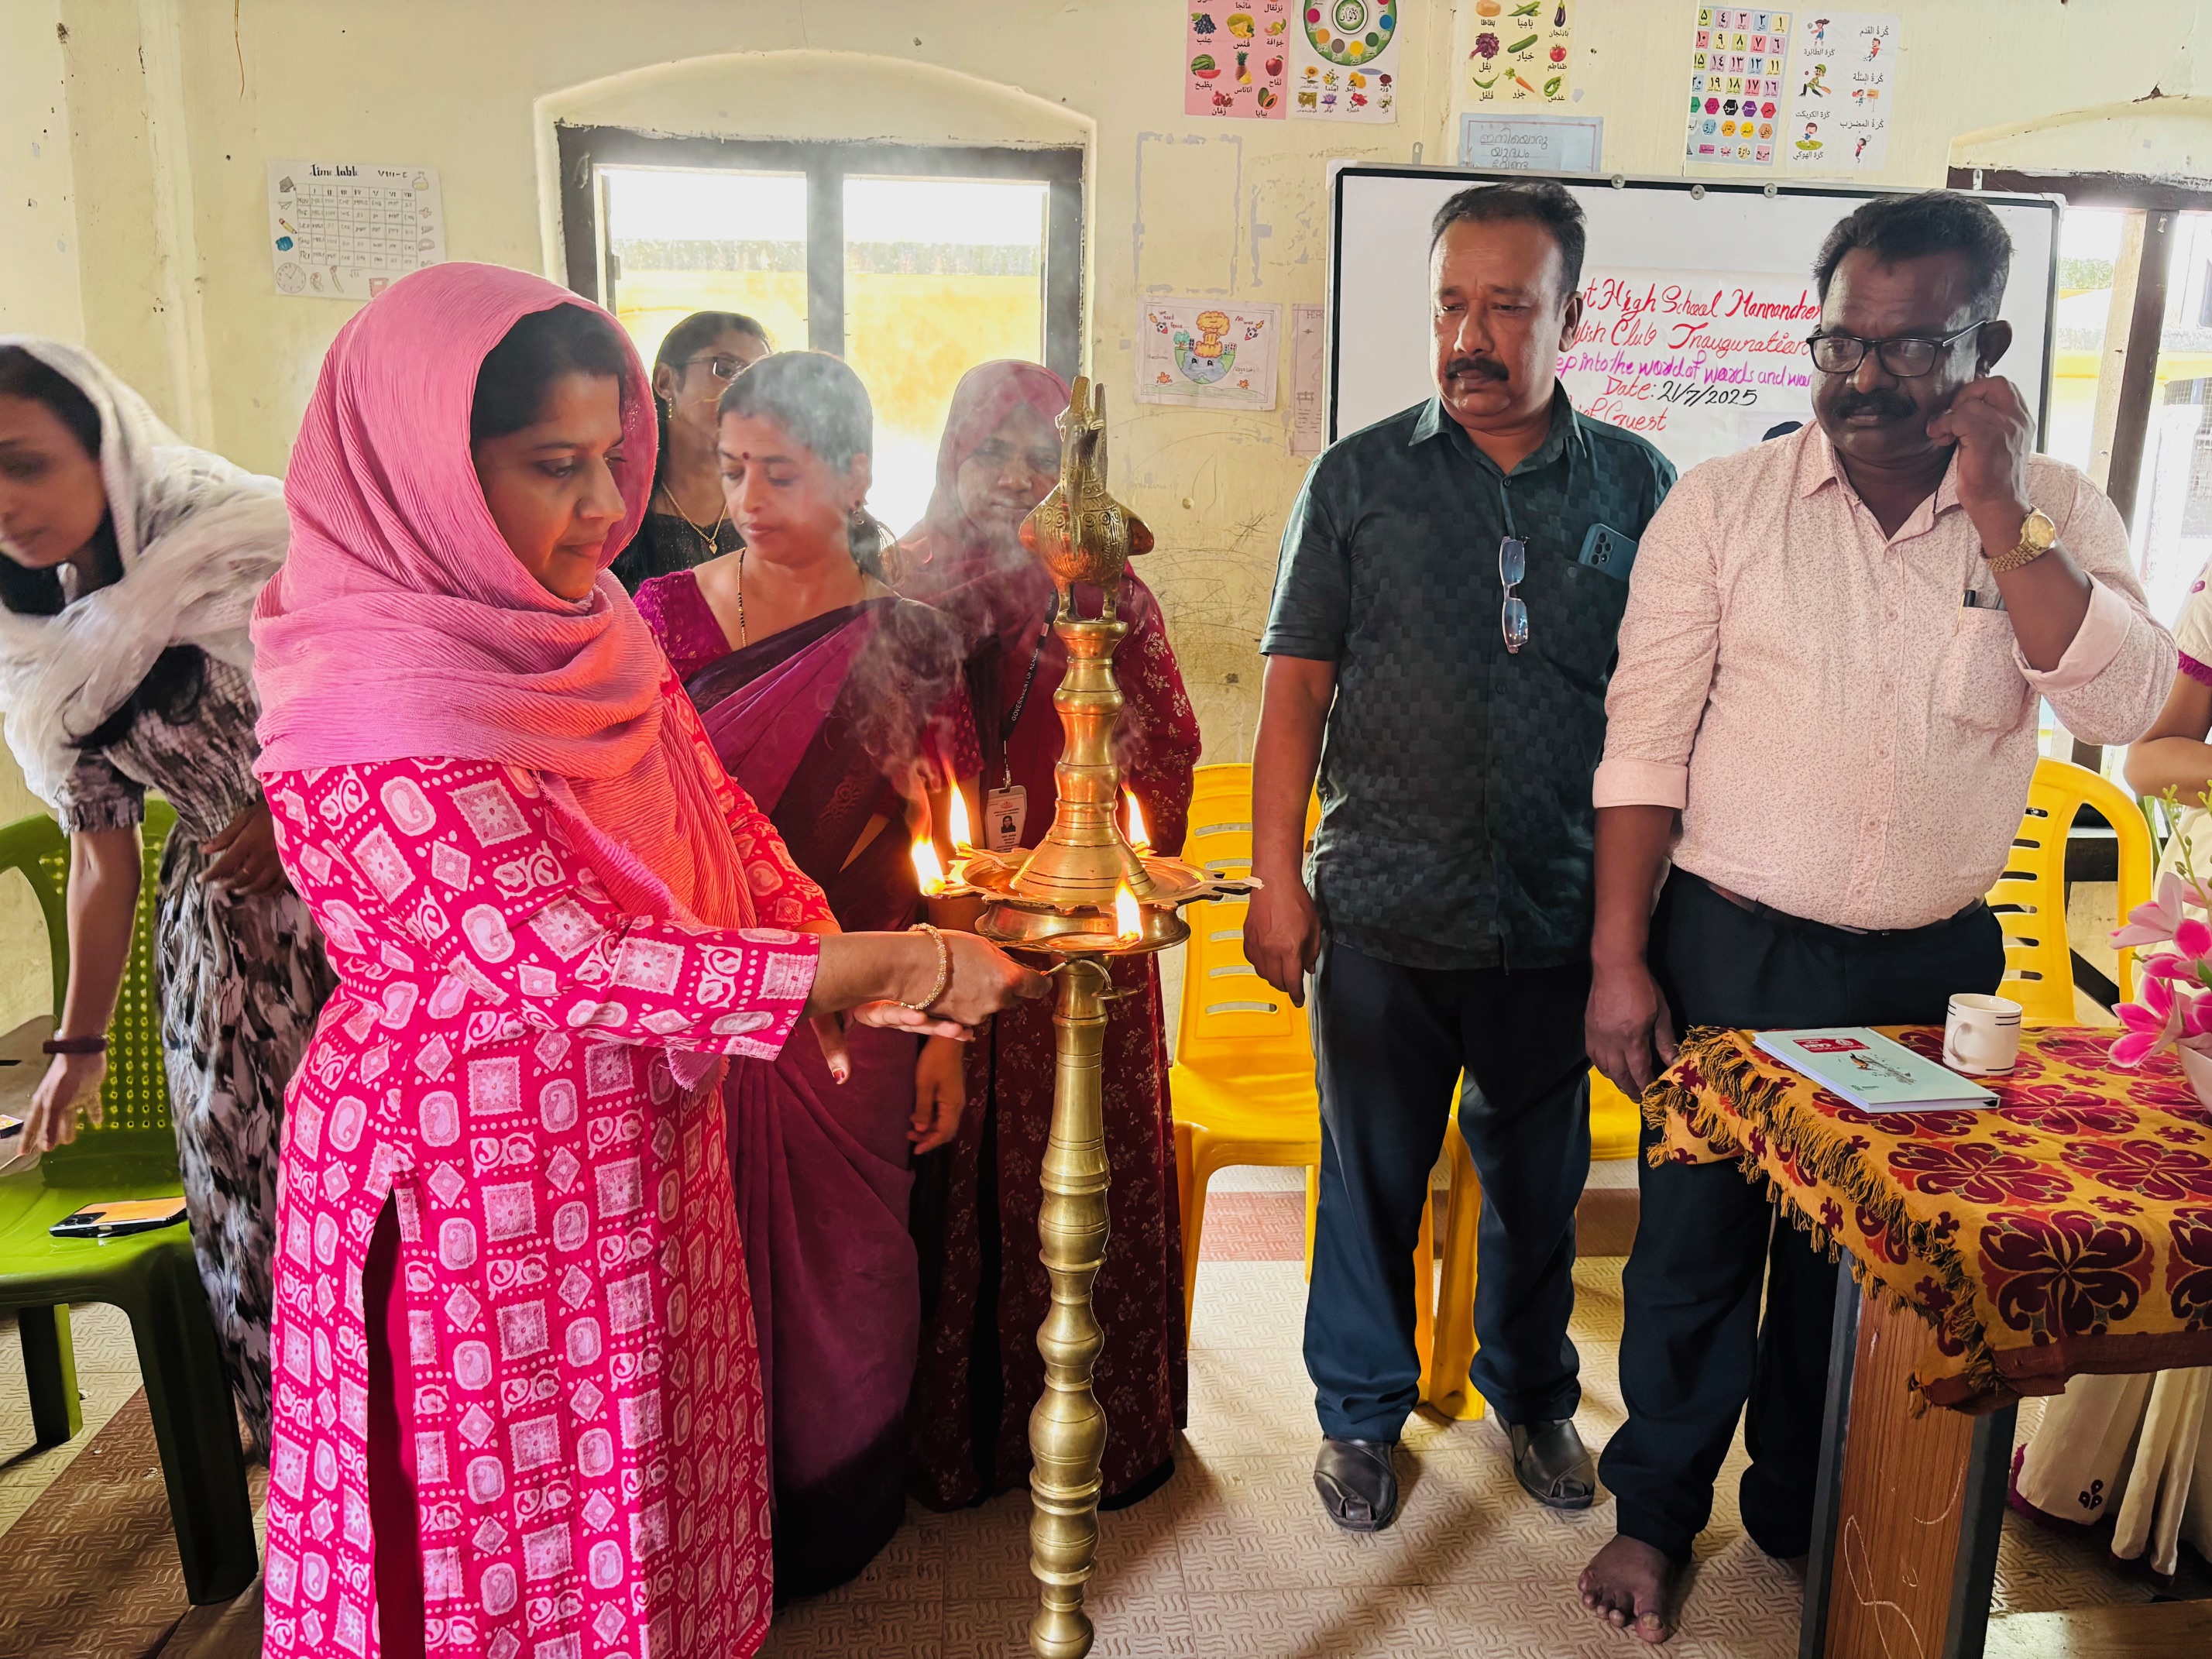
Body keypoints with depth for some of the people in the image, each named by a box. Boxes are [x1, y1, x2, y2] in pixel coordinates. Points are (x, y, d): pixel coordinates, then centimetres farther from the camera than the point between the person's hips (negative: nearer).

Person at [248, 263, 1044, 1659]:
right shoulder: (373, 717, -26)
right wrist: (893, 966, -27)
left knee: (650, 1464, 23)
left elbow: (715, 806, 5)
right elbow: (573, 965, -29)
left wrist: (837, 955, -11)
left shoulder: (586, 625, -1)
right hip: (473, 1166, -7)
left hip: (638, 1146, 7)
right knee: (513, 1506, 14)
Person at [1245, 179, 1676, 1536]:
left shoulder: (1639, 487, 3)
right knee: (1371, 1178, 12)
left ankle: (1535, 1396, 43)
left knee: (1542, 1179, 17)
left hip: (1562, 919, 2)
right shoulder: (1359, 479, 0)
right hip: (1382, 917, -1)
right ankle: (1362, 1413, 34)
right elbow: (1298, 684, -1)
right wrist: (1277, 882, -5)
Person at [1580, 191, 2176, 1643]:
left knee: (1859, 1261, 18)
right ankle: (1657, 1510, 33)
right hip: (1732, 952, -2)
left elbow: (2126, 702, -15)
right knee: (1696, 1248, 10)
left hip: (1931, 972, 2)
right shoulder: (1725, 505, -6)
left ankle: (1805, 1518, 41)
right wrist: (1619, 963, -10)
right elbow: (1644, 746, -8)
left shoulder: (2053, 516, 1)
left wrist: (1999, 510, -20)